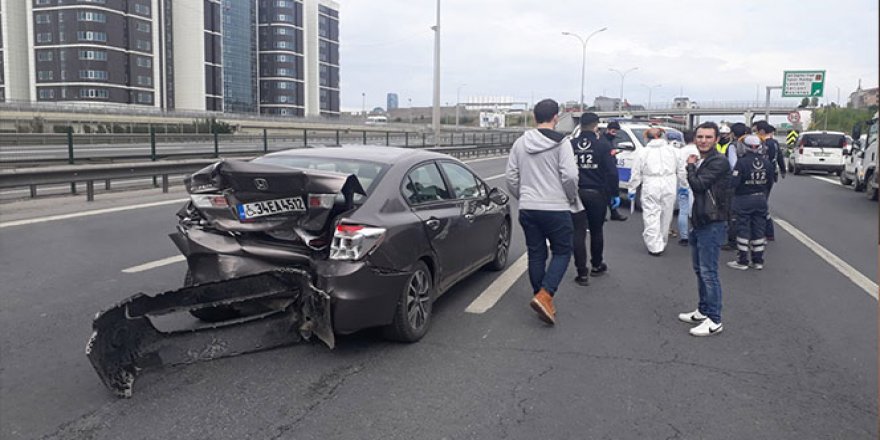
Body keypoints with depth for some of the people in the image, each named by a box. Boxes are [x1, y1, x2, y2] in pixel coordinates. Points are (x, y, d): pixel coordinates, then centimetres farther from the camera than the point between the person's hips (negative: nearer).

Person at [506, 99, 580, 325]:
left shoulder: (520, 143, 6)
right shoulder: (560, 142, -9)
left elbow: (511, 177, 7)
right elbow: (570, 175, -15)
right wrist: (572, 198, 4)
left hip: (527, 209, 5)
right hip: (556, 209, -4)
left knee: (536, 254, 13)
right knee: (562, 252, 8)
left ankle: (543, 301, 19)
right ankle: (544, 296, -9)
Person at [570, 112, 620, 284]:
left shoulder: (571, 145, 0)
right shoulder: (603, 145, -6)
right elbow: (612, 172, -9)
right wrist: (614, 193, 0)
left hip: (576, 193, 1)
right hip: (597, 193, -1)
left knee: (578, 233, 1)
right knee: (596, 231, 16)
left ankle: (582, 272, -2)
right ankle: (597, 265, 33)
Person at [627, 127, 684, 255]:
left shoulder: (642, 152, 0)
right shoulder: (671, 150, 9)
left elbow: (636, 174, 1)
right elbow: (680, 171, 14)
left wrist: (632, 189, 8)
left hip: (651, 187, -3)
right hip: (669, 187, 3)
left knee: (652, 217, -1)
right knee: (665, 216, 13)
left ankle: (655, 246, -5)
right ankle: (662, 243, 25)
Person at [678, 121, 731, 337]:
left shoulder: (719, 162, -14)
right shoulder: (700, 162, 15)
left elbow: (698, 184, -23)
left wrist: (691, 166, -6)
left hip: (712, 224, -10)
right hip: (699, 223, 10)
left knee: (708, 272, -8)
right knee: (700, 270, 16)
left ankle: (714, 321, -2)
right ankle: (703, 311, 28)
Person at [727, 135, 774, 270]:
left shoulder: (742, 162, -17)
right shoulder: (767, 163, 1)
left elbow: (734, 183, -19)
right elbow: (770, 183, 9)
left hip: (744, 199, -5)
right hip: (761, 199, 5)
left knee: (743, 230, 2)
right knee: (759, 229, 11)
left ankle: (742, 261, 6)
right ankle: (758, 261, 17)